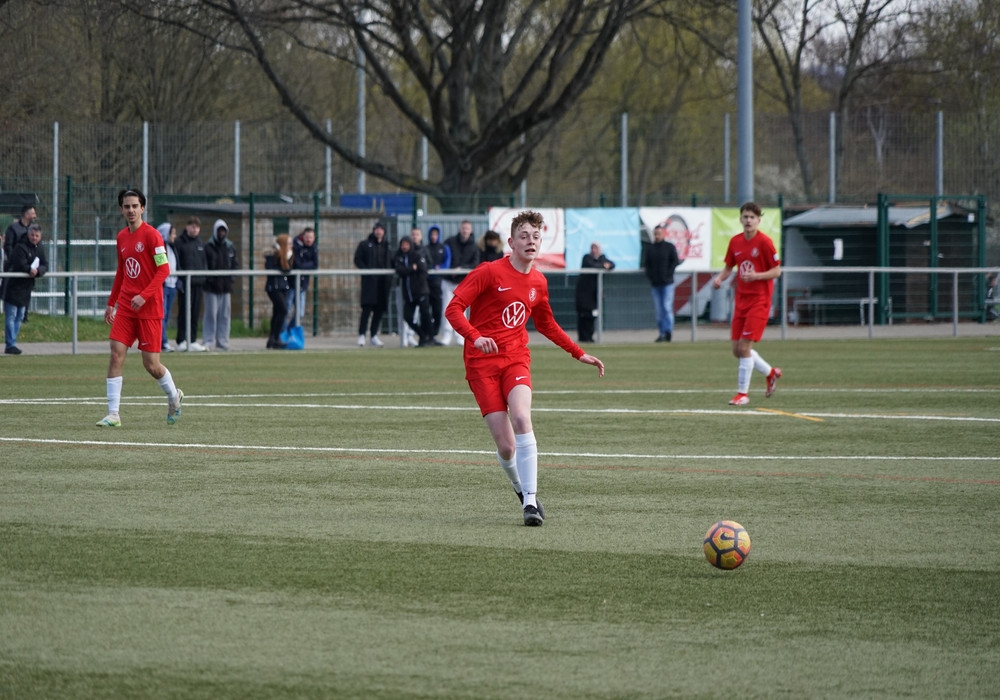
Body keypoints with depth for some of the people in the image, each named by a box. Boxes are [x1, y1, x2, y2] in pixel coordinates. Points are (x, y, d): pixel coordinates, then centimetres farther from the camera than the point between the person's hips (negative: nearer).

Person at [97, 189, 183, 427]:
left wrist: (144, 296, -21)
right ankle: (113, 415, -8)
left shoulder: (151, 235, -9)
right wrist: (111, 303, 18)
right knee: (116, 355, -9)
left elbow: (164, 270, -14)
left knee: (151, 364, -1)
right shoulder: (121, 237, 11)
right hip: (125, 308, 6)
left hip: (149, 309, -5)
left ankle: (174, 396, 29)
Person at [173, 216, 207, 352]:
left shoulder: (200, 243, 16)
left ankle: (192, 341, 10)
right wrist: (179, 278, -15)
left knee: (196, 312, 6)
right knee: (184, 312, -4)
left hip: (198, 283, 6)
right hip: (184, 283, -6)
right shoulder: (179, 242, -3)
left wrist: (204, 277, 11)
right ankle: (182, 341, -1)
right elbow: (176, 262, -8)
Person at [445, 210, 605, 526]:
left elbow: (546, 324, 28)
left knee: (521, 418, -27)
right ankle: (521, 490, 23)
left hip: (516, 360, 3)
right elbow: (453, 308, -12)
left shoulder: (538, 282, 10)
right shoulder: (490, 272, -8)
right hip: (482, 363, -3)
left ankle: (530, 501, -28)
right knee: (506, 447, -9)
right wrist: (475, 337, -29)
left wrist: (579, 354, 24)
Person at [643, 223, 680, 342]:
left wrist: (668, 275, -10)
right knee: (658, 310, 3)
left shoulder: (670, 247, 3)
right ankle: (662, 333, 7)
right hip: (655, 283, 4)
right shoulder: (649, 248, 13)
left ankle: (668, 331, -16)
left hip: (667, 283, -4)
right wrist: (649, 276, 0)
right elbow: (647, 264, 15)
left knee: (667, 307, -13)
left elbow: (675, 262, 0)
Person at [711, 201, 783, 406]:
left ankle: (743, 393, -3)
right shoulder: (735, 242, 7)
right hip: (741, 300, 7)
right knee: (737, 349, 7)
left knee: (744, 347, -12)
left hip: (759, 300, -7)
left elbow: (777, 271, -9)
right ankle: (771, 373, 29)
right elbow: (729, 267, 17)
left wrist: (756, 276, -23)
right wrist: (720, 278, -4)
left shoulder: (764, 242, -11)